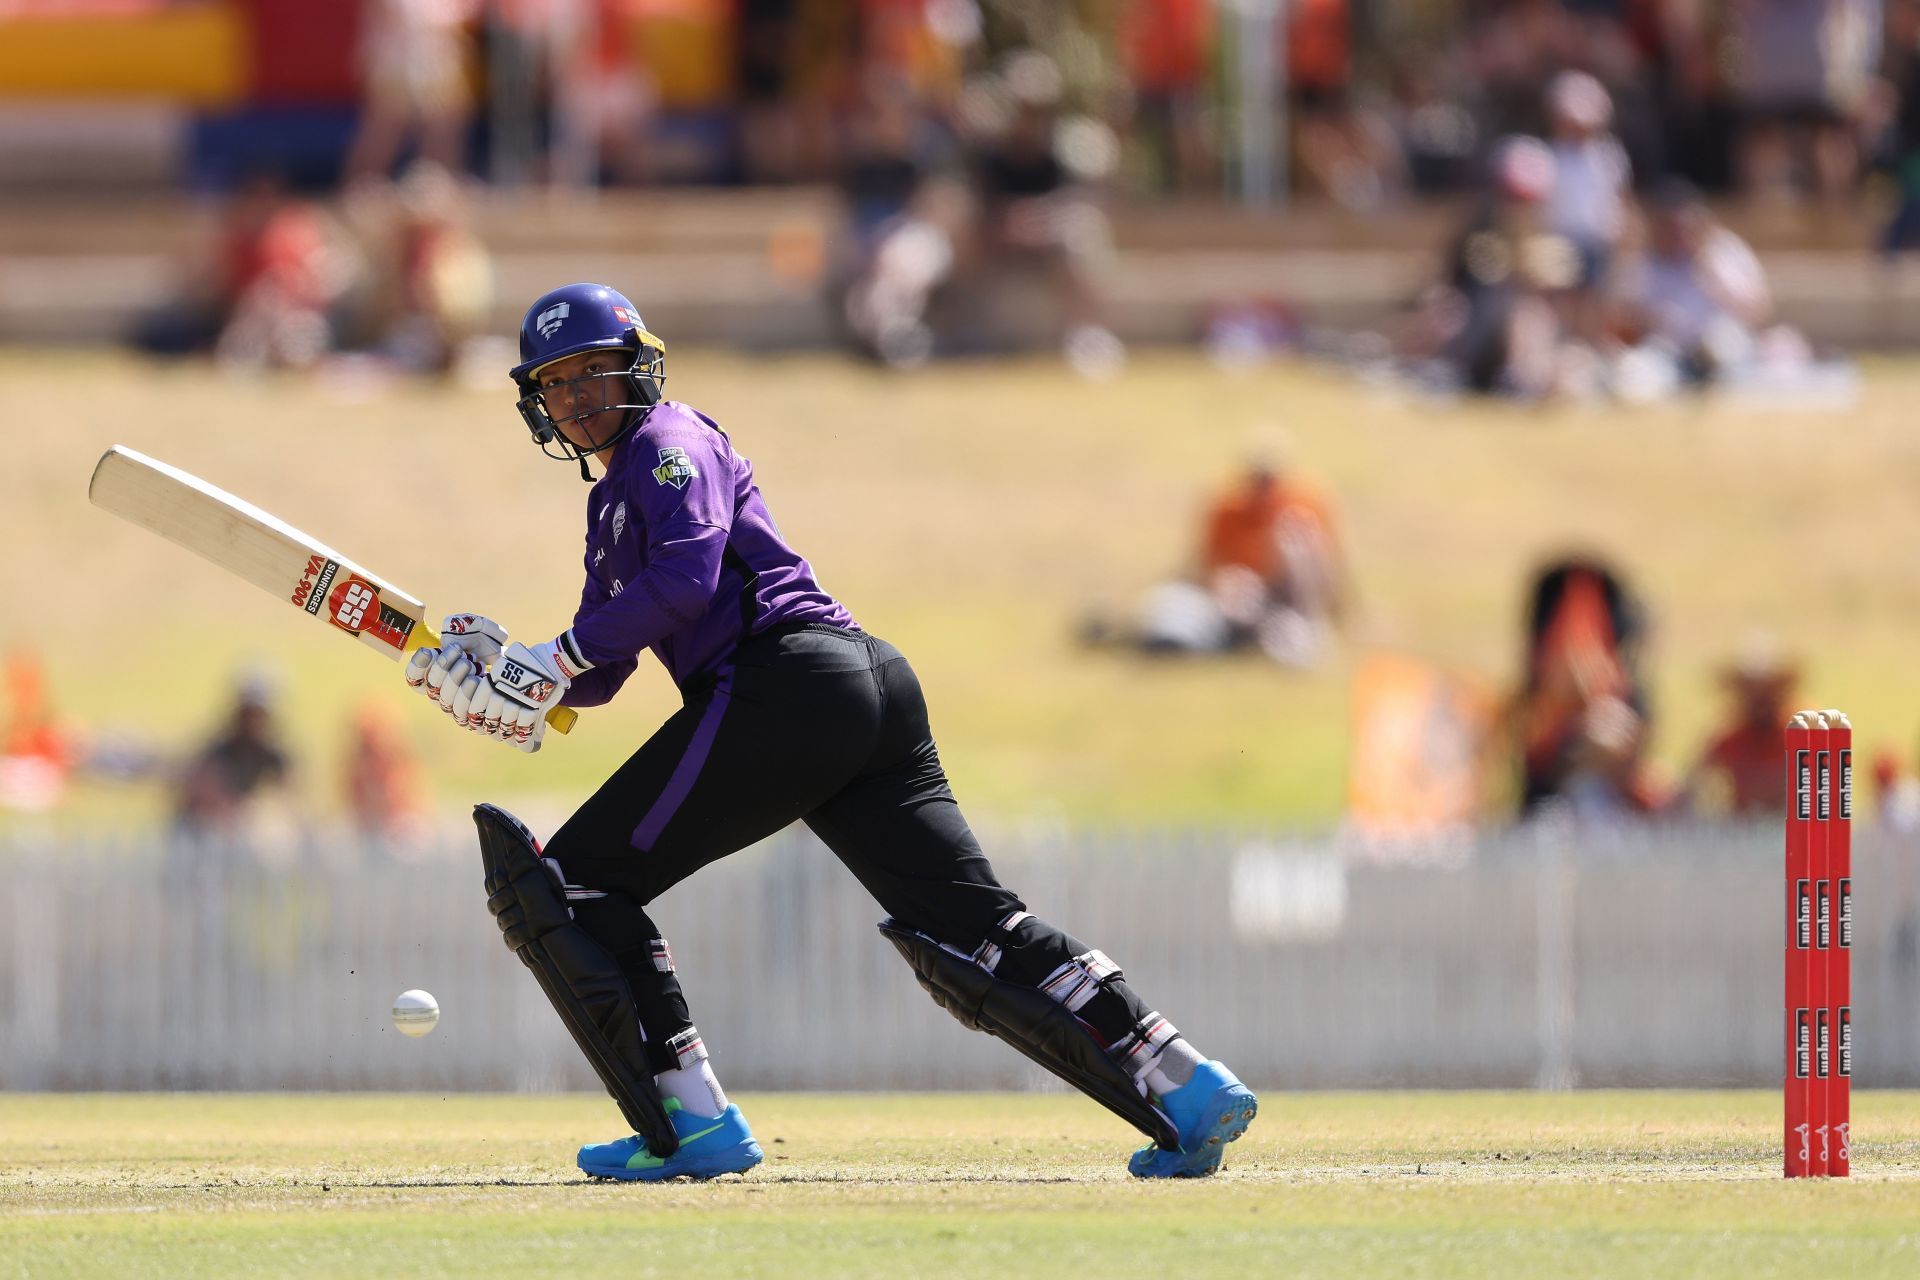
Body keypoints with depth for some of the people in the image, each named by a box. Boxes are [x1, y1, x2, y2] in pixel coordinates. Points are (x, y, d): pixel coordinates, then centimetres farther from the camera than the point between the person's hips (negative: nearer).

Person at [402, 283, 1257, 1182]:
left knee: (573, 887, -4)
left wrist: (556, 657, -11)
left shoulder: (672, 442, 3)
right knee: (972, 930, 3)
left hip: (786, 682, -10)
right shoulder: (613, 499, 30)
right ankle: (1187, 1091, -4)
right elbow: (598, 677, 28)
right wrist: (502, 671, 10)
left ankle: (692, 1124, -10)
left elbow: (687, 578, -15)